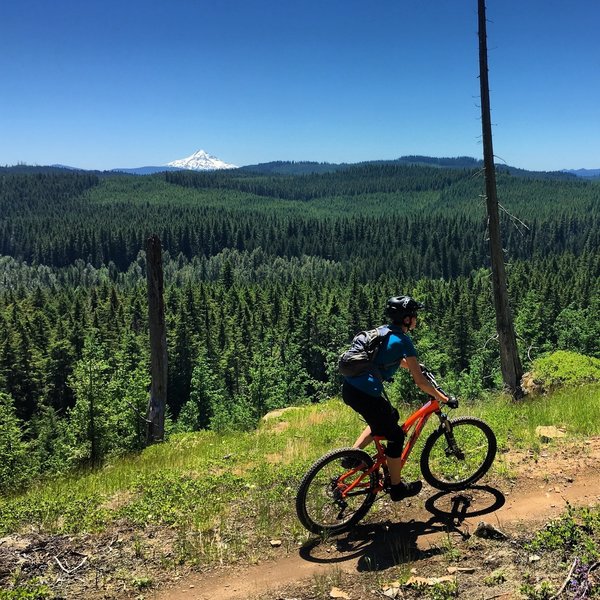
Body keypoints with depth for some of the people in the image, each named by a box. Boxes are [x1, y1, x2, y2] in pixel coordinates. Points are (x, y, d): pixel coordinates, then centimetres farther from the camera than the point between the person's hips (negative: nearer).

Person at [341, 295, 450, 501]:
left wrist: (413, 365, 42)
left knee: (390, 417, 28)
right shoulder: (403, 340, -9)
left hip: (349, 388, 8)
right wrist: (441, 397, 3)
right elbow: (420, 381, -8)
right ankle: (397, 487, 23)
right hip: (366, 393, -8)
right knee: (395, 436, 10)